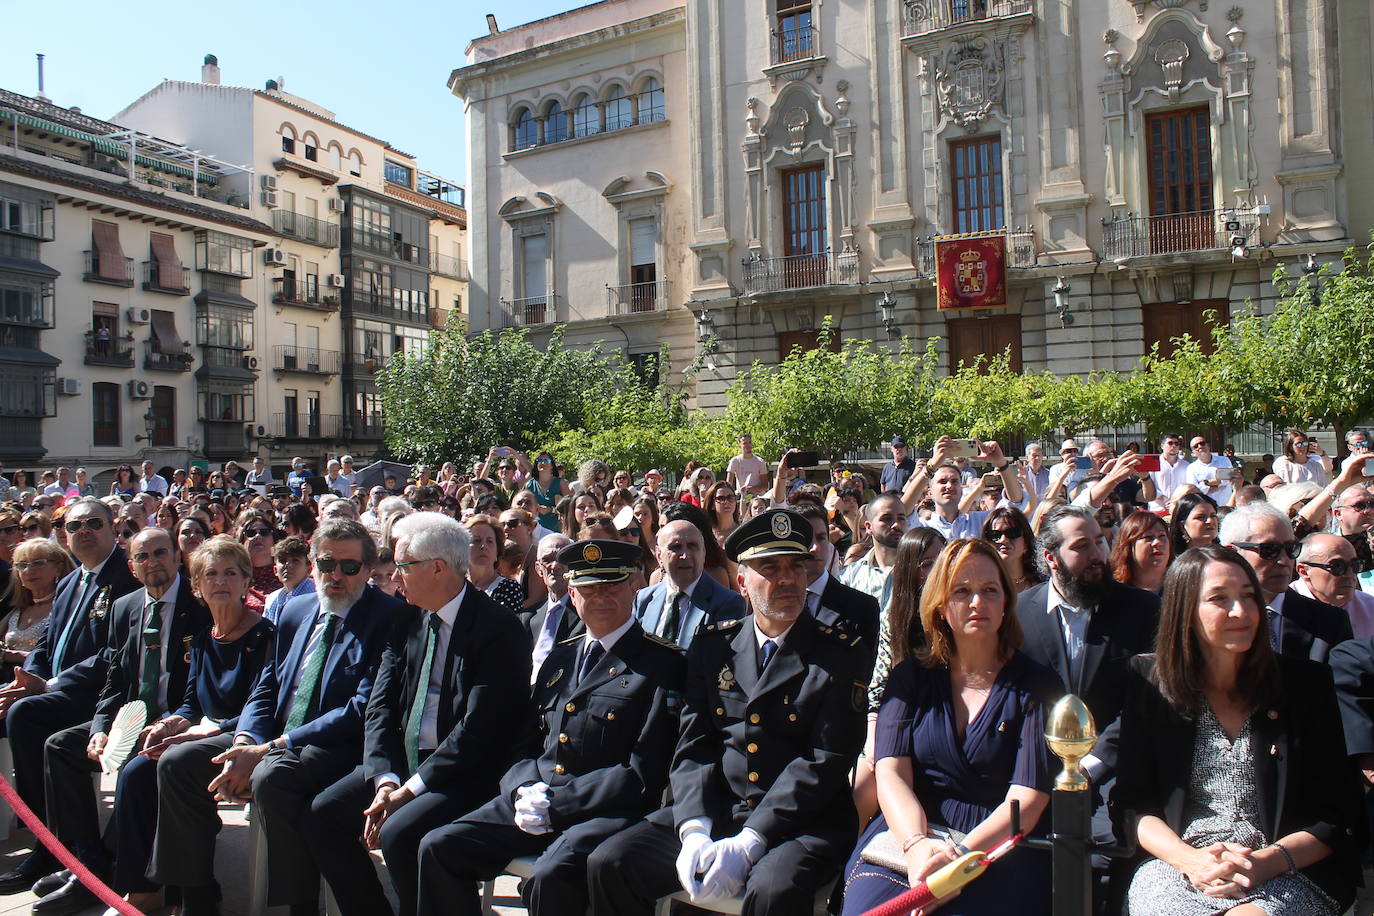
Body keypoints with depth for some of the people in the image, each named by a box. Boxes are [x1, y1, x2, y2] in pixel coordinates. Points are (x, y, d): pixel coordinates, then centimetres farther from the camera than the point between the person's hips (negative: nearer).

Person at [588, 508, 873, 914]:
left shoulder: (843, 653, -3)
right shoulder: (712, 645, 8)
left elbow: (826, 760, -9)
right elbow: (693, 747, 4)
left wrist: (747, 843, -18)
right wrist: (694, 833, -14)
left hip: (804, 824, -3)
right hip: (714, 814, 4)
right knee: (608, 864, -12)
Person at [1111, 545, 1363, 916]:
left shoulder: (1305, 684, 5)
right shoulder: (1150, 683, 4)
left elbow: (1336, 815, 5)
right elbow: (1131, 804, 5)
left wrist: (1267, 861, -13)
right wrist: (1190, 858, -14)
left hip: (1284, 874, 0)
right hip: (1175, 868, 0)